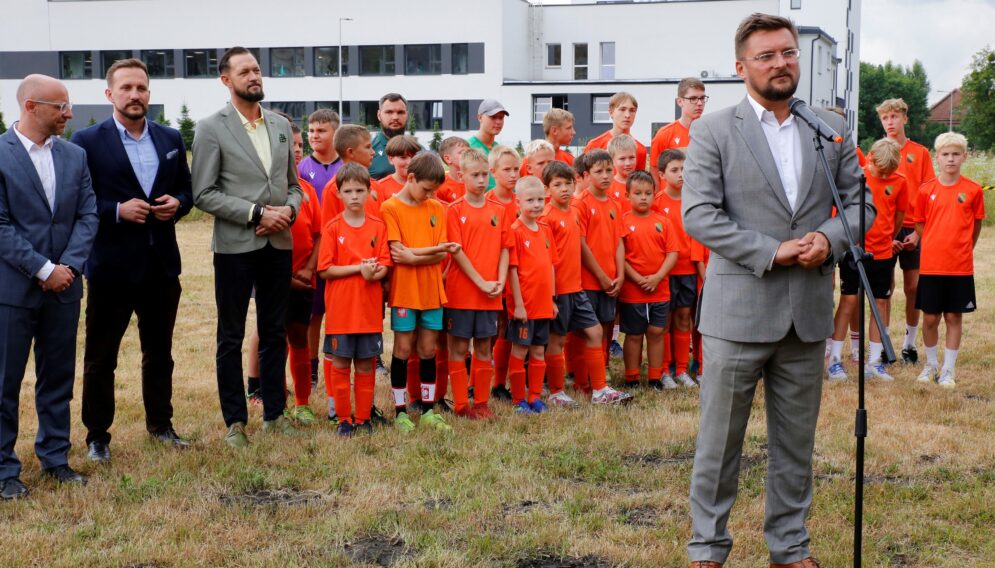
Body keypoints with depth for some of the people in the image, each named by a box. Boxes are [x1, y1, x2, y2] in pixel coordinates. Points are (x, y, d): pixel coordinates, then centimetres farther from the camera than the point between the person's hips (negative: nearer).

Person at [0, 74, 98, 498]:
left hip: (63, 286, 5)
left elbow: (88, 215, 5)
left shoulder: (74, 155, 7)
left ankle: (55, 458, 24)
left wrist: (68, 266, -8)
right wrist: (43, 270, -15)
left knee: (58, 378, 12)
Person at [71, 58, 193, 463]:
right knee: (100, 358, 6)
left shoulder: (171, 139, 8)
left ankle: (160, 424, 31)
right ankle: (97, 436, 17)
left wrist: (177, 204, -7)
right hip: (111, 267, -4)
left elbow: (187, 190, 14)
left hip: (162, 266, 4)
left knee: (159, 353, 17)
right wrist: (118, 211, -20)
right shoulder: (87, 142, -6)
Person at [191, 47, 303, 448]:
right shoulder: (211, 129, -6)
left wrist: (289, 209, -7)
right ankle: (235, 421, 14)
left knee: (275, 333, 12)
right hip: (235, 246, -4)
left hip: (278, 245, 5)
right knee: (231, 338, 5)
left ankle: (274, 413, 22)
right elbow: (203, 194, -10)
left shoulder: (281, 126, 9)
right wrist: (256, 214, -16)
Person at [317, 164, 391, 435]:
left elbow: (384, 265, 2)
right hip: (340, 308, -2)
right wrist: (360, 267, -15)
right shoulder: (332, 228, -2)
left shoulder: (378, 226, 4)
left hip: (369, 308, 2)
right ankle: (344, 418, 15)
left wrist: (374, 273, -21)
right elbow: (325, 269, -7)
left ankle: (363, 417, 17)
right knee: (340, 365, 4)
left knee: (366, 365, 8)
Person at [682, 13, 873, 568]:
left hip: (808, 312, 4)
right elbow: (698, 214, -10)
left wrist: (830, 239, -10)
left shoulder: (831, 126, 9)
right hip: (738, 309, -3)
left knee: (796, 443, 13)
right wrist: (773, 252, -17)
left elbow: (859, 199, 11)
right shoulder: (713, 131, -2)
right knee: (720, 442, 5)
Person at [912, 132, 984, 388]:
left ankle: (948, 369, 15)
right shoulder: (926, 190, 0)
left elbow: (976, 226, 8)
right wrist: (935, 248, 5)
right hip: (930, 265, 1)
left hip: (960, 267, -1)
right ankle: (931, 365, 24)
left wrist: (962, 250, 7)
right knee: (930, 317, 6)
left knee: (954, 317, 5)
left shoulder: (973, 190, -2)